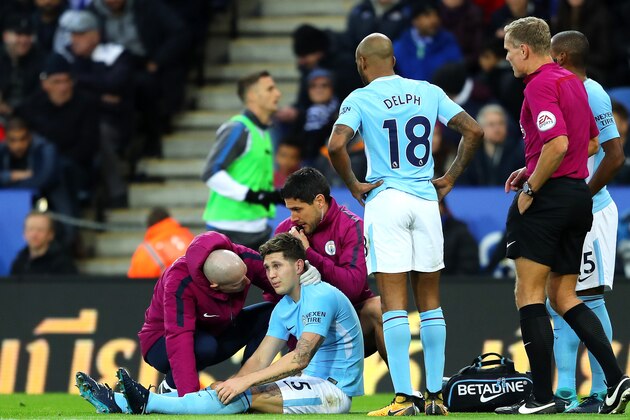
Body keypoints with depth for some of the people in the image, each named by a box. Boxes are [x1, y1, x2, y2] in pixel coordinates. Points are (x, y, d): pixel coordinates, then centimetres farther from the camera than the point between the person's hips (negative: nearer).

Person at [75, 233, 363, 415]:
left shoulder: (321, 297, -15)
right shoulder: (284, 308, 15)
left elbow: (301, 358, -25)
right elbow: (260, 360, 9)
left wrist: (245, 381, -26)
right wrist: (229, 385, -9)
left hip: (334, 389, -8)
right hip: (311, 384, 8)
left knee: (248, 395, -25)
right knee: (227, 392, -7)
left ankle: (146, 402, -31)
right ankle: (121, 402, -17)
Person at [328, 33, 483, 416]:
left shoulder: (360, 99, -4)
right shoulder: (429, 92, 8)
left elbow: (336, 145, -19)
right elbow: (474, 131, 6)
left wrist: (353, 185, -5)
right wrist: (451, 179, 11)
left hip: (385, 200, -4)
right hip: (426, 201, 4)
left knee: (394, 303, -4)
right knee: (430, 302, 10)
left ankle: (404, 397, -9)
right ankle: (436, 396, 10)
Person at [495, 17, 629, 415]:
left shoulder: (541, 85, -14)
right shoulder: (573, 81, 15)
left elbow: (557, 143, -26)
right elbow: (592, 142, 21)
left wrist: (531, 188, -14)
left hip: (549, 198, -9)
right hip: (580, 195, 9)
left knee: (529, 294, -2)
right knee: (564, 297, 13)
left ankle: (542, 396, -4)